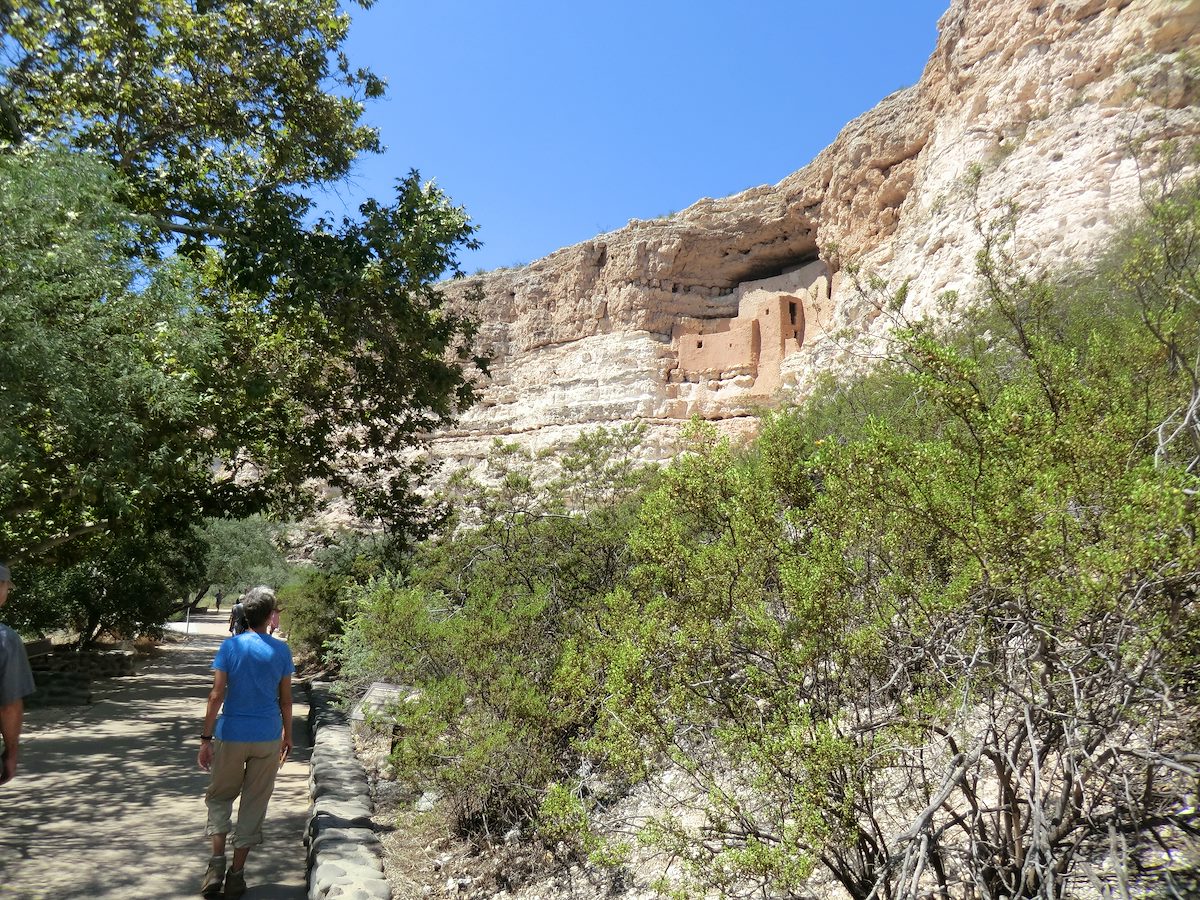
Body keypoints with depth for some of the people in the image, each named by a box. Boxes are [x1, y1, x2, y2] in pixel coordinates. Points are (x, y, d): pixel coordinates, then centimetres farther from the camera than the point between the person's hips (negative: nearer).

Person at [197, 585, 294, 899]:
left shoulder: (230, 646, -7)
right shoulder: (281, 650, -3)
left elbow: (216, 695, -9)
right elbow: (285, 699, 2)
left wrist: (206, 737, -2)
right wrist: (287, 735, 15)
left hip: (231, 735, 0)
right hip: (268, 738, 1)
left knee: (220, 796, 19)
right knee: (254, 804, 11)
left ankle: (217, 863, 6)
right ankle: (236, 874, 16)